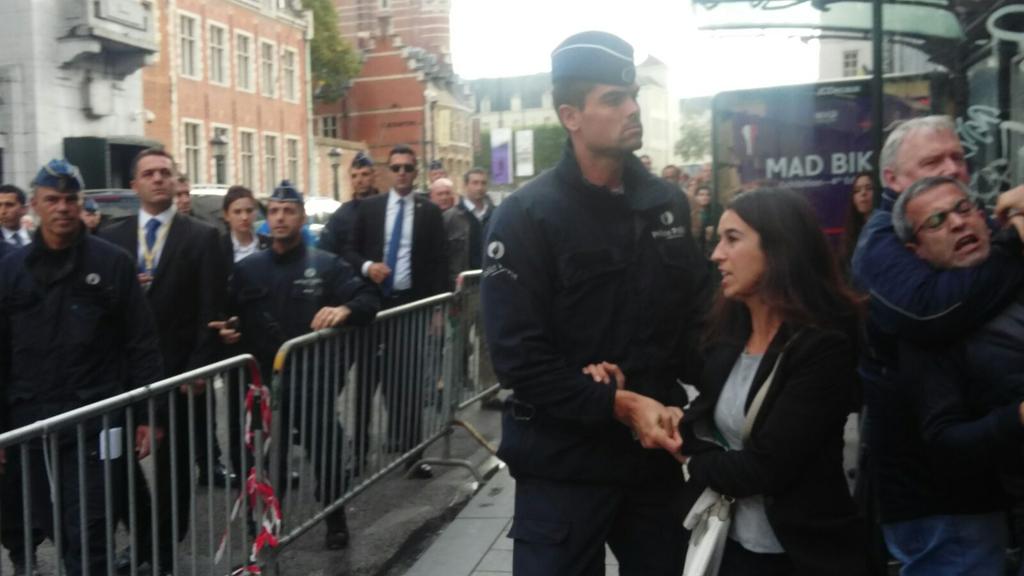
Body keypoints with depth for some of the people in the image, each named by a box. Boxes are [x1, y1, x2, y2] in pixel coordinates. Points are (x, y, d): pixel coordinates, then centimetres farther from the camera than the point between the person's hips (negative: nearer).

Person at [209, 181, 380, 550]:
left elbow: (369, 298, -7)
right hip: (266, 381, 2)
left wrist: (345, 309, -27)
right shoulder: (247, 269, 10)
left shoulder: (326, 264, 1)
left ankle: (336, 520, 31)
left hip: (316, 379, -1)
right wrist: (226, 331, -9)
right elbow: (230, 316, 13)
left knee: (326, 451, 9)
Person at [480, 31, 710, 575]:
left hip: (655, 450, 5)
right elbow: (517, 356, -16)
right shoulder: (527, 215, -11)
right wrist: (618, 404, -21)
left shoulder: (668, 203, 7)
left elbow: (695, 314, 8)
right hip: (564, 460, -5)